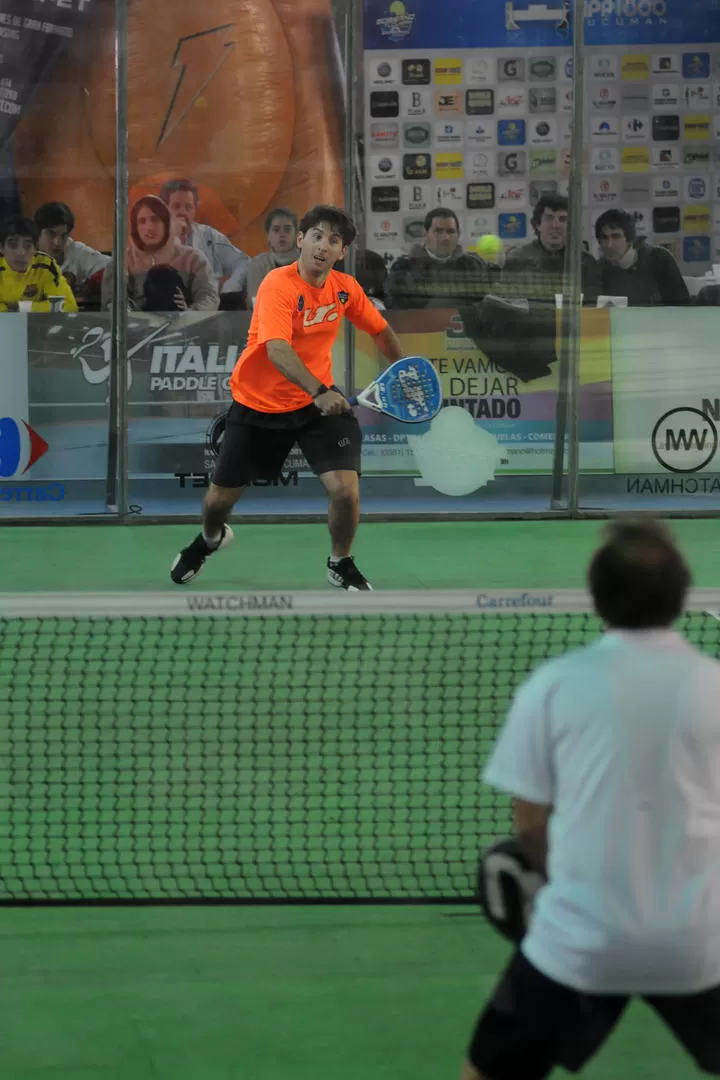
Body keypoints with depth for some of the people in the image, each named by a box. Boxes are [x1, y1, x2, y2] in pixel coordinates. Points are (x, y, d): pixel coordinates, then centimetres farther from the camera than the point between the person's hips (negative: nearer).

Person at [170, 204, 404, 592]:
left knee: (346, 490, -17)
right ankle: (211, 538, 48)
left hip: (319, 401, 3)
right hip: (258, 403, -3)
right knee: (220, 497, 9)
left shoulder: (346, 288, -6)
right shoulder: (278, 284, -24)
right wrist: (318, 390, -51)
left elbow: (380, 330, 15)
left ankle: (341, 565, 13)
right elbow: (277, 349, -38)